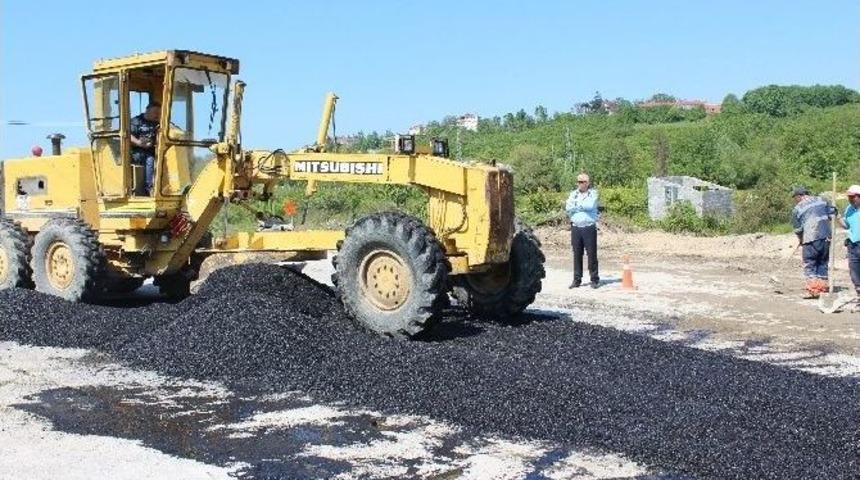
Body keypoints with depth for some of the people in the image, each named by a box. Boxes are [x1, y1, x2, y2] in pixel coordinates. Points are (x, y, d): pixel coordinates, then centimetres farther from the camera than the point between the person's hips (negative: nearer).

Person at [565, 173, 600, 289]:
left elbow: (590, 206, -15)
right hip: (575, 227, 4)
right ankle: (577, 279, 10)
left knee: (591, 254, -1)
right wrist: (583, 207, -8)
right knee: (577, 254, 5)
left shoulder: (593, 193, 3)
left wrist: (576, 205, -2)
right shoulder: (573, 194, 14)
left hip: (589, 227, -3)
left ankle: (595, 279, 5)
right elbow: (568, 208, 0)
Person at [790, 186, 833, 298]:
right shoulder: (821, 200, 9)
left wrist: (800, 239, 20)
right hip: (826, 237, 5)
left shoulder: (797, 209, -2)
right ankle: (822, 287, 19)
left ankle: (813, 289, -6)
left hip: (811, 239, -5)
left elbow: (798, 229, 3)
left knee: (809, 264, 2)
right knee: (823, 263, 15)